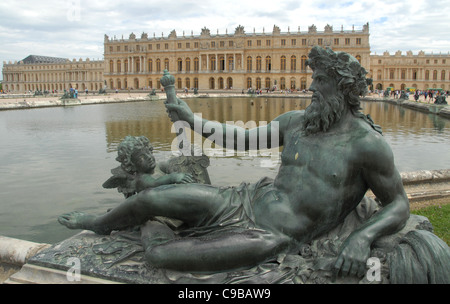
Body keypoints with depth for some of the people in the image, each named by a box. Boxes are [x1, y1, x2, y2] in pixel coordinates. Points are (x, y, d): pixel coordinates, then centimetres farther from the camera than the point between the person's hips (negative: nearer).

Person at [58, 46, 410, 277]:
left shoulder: (367, 143, -12)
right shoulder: (296, 121, 5)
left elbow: (399, 205, -4)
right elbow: (247, 137, 16)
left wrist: (363, 237, -25)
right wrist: (193, 118, 17)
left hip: (272, 239, -5)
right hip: (246, 201, 6)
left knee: (159, 255, -17)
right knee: (148, 198, -3)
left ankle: (149, 228, 21)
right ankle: (99, 223, 31)